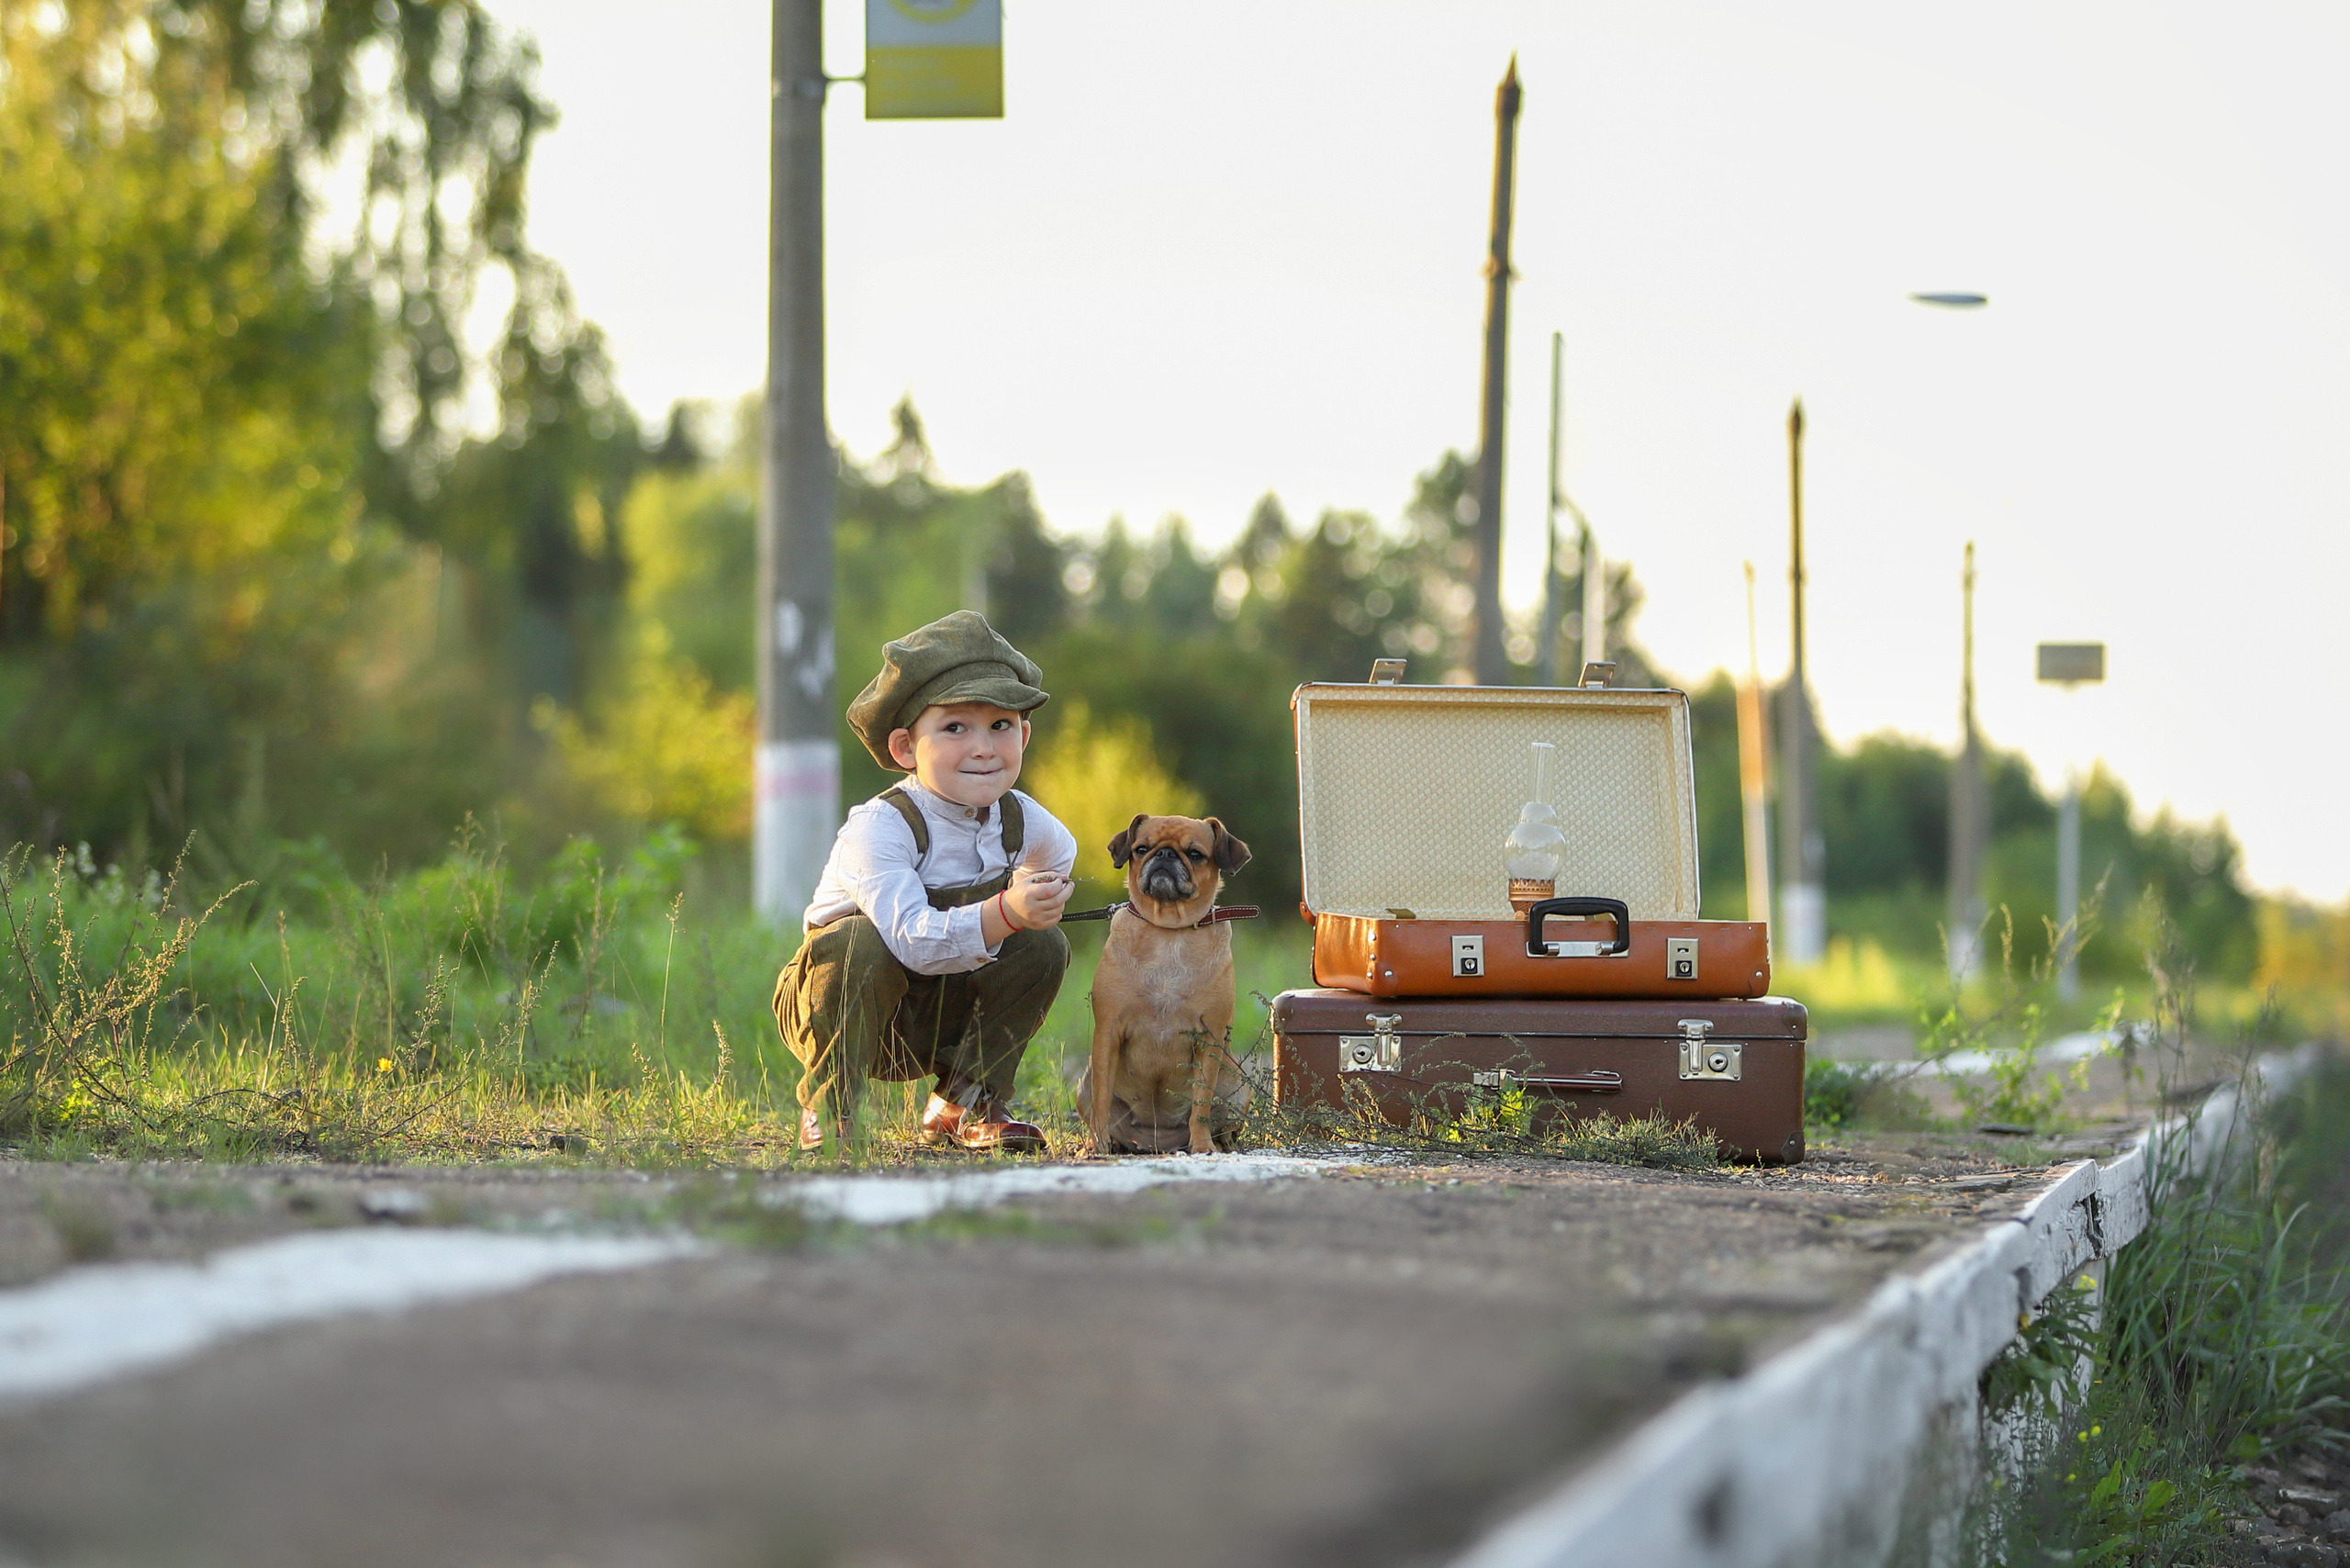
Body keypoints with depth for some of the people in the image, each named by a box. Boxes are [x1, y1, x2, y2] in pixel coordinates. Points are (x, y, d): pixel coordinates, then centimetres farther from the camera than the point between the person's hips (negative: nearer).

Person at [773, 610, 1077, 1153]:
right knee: (859, 940, -36)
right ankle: (826, 1113, -18)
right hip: (845, 1007, -6)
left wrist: (1042, 898, 3)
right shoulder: (879, 828, -28)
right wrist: (1005, 914, -55)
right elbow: (914, 940, -43)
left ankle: (963, 1106, 2)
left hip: (937, 1025, 6)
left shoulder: (1021, 821, -6)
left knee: (1044, 946, -12)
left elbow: (1059, 853, 22)